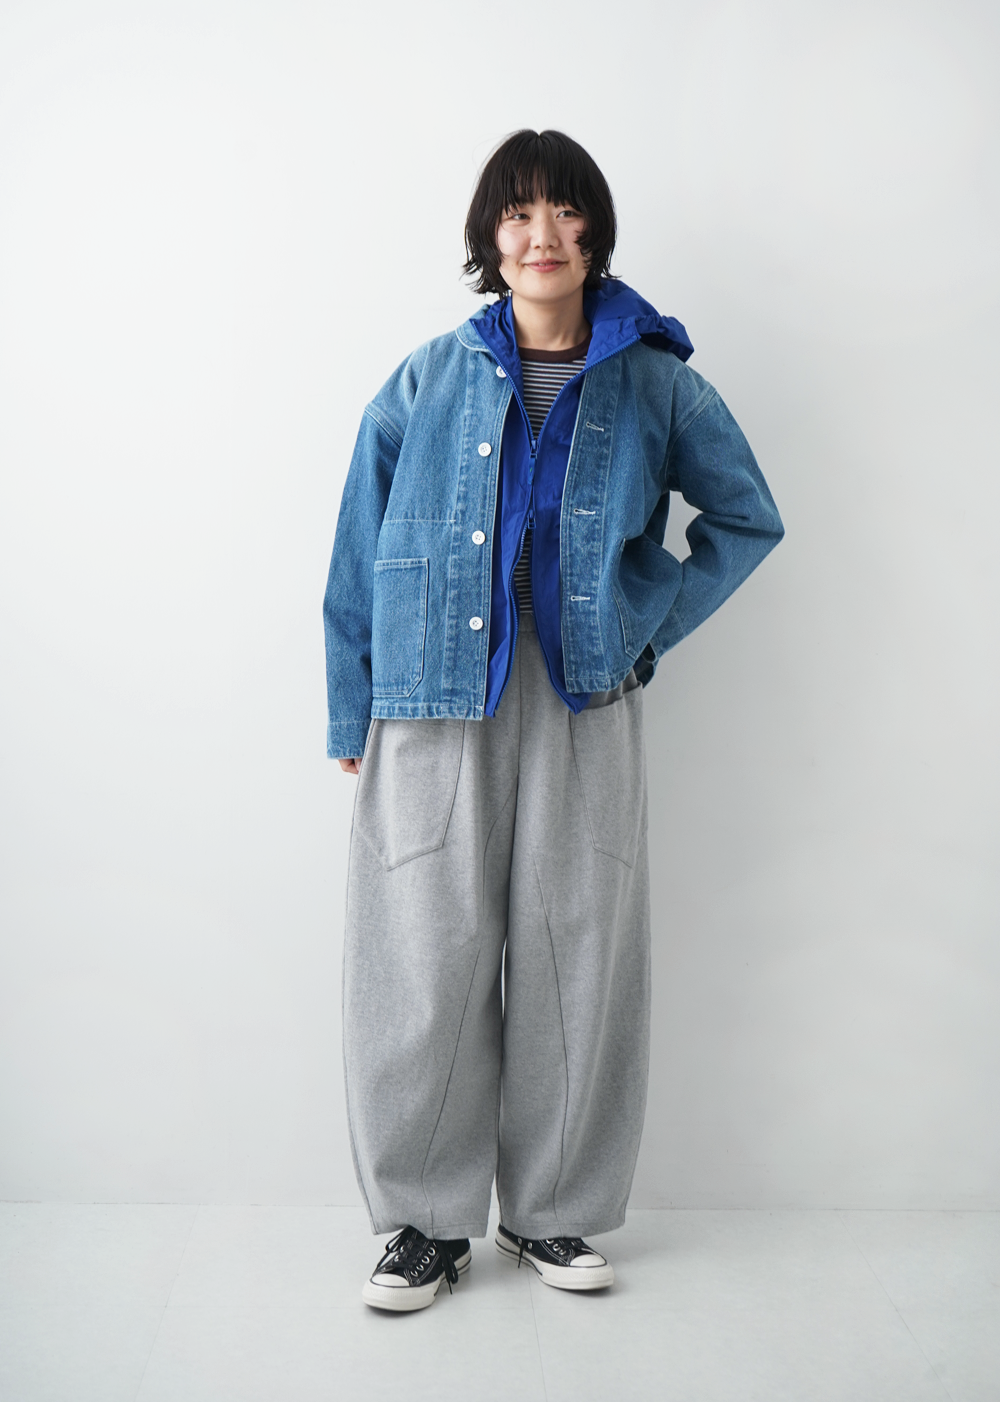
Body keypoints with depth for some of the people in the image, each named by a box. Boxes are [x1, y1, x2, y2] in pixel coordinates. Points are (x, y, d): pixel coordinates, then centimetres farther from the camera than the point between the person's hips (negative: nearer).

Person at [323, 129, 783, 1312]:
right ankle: (429, 1220, 17)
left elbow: (749, 518, 16)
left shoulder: (652, 384, 6)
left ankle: (553, 1214, 24)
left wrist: (652, 622, 5)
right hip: (434, 702, 0)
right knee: (428, 956, -1)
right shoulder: (428, 380, 6)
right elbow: (361, 556, 7)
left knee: (573, 956, 5)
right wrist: (350, 714, 4)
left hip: (584, 703, 1)